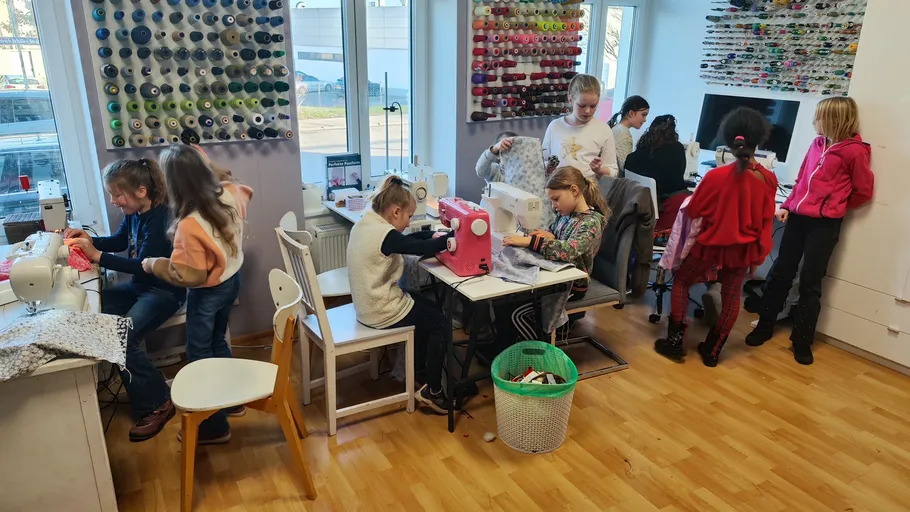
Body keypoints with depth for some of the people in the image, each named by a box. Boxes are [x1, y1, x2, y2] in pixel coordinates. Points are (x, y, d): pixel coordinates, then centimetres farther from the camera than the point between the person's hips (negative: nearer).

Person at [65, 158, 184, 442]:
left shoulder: (160, 218, -24)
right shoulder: (135, 212, 3)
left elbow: (143, 266, -27)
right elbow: (119, 242, 21)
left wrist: (97, 256, -26)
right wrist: (89, 238, 3)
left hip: (164, 290, -9)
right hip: (141, 284, 9)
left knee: (123, 338, -24)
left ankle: (158, 404, -6)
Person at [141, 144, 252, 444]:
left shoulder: (190, 225, -33)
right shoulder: (230, 194, -13)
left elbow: (189, 276, -26)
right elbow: (245, 191, 14)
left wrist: (152, 264, -12)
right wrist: (212, 172, 12)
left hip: (208, 292, -8)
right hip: (232, 279, 8)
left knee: (199, 355, 9)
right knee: (218, 342, 25)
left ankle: (214, 426, 19)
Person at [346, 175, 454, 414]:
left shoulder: (365, 223, 4)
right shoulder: (385, 234, -25)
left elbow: (407, 241, 12)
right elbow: (423, 248, -23)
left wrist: (433, 235, 2)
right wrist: (454, 235, -11)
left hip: (369, 304, 9)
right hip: (382, 312, -9)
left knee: (430, 307, 22)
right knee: (440, 322, 9)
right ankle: (432, 391, 16)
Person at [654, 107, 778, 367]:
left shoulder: (716, 175, -22)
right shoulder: (769, 179, -10)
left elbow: (692, 210, -9)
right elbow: (766, 220, 0)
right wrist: (758, 254, 11)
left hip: (712, 243, -3)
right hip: (743, 247, 4)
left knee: (681, 281, 15)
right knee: (731, 296, 16)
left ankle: (675, 341, 13)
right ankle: (712, 351, 24)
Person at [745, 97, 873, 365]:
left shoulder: (854, 151, -9)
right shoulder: (818, 144, 9)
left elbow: (863, 191, -2)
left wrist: (833, 208, 6)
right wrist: (787, 206, 5)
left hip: (824, 224, -6)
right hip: (798, 217, 6)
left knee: (810, 283, 1)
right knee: (780, 273, 10)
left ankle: (802, 341, 14)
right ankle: (764, 326, 22)